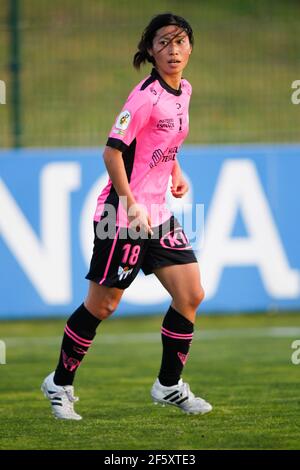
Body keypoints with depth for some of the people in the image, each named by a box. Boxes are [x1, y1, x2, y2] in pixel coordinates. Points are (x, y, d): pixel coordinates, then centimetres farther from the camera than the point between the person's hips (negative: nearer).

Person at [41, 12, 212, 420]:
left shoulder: (183, 91, 8)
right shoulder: (146, 95, -18)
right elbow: (113, 150, -21)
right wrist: (130, 204, -24)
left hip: (157, 213, 8)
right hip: (124, 215, -8)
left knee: (190, 295, 2)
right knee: (102, 305, 0)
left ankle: (169, 385, 16)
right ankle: (60, 384, 18)